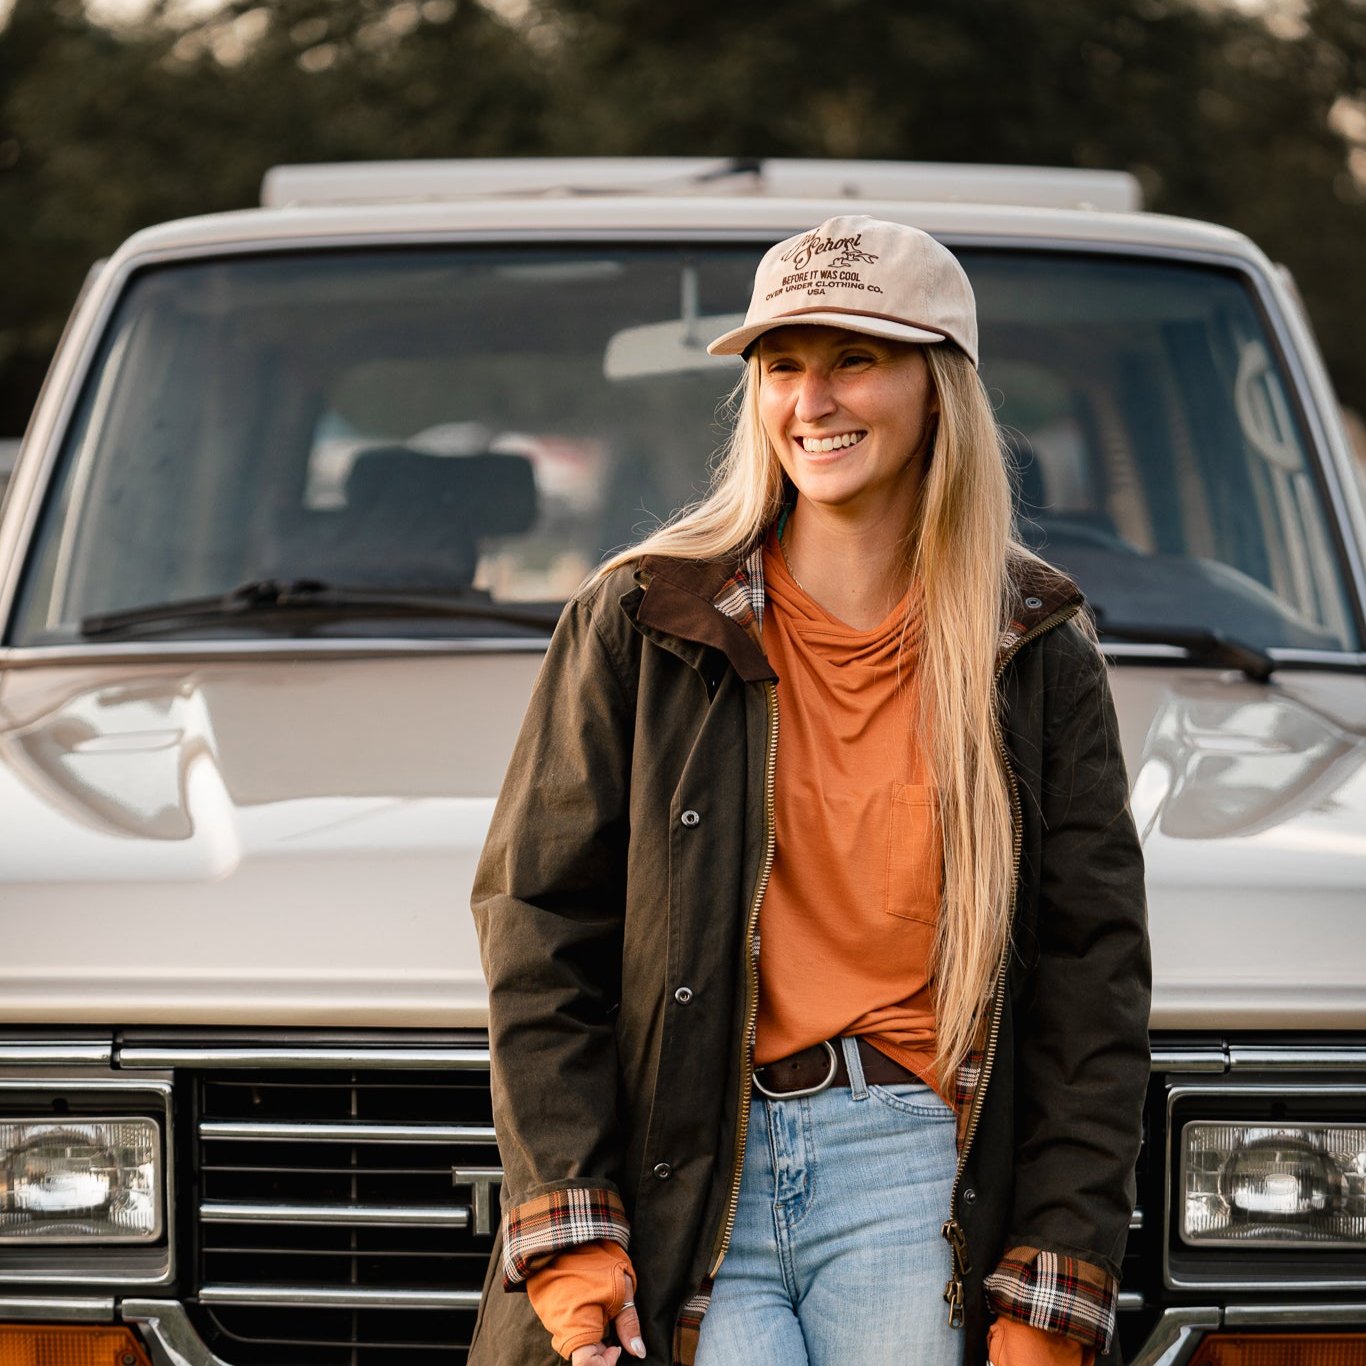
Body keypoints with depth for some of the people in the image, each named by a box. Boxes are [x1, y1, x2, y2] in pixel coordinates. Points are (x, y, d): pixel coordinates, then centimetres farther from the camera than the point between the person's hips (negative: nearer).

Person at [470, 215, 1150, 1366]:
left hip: (913, 1183, 1)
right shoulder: (638, 621, 5)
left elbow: (1093, 977, 6)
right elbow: (537, 917, 3)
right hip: (683, 1179, -1)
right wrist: (568, 1232, -6)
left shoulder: (1035, 649, 7)